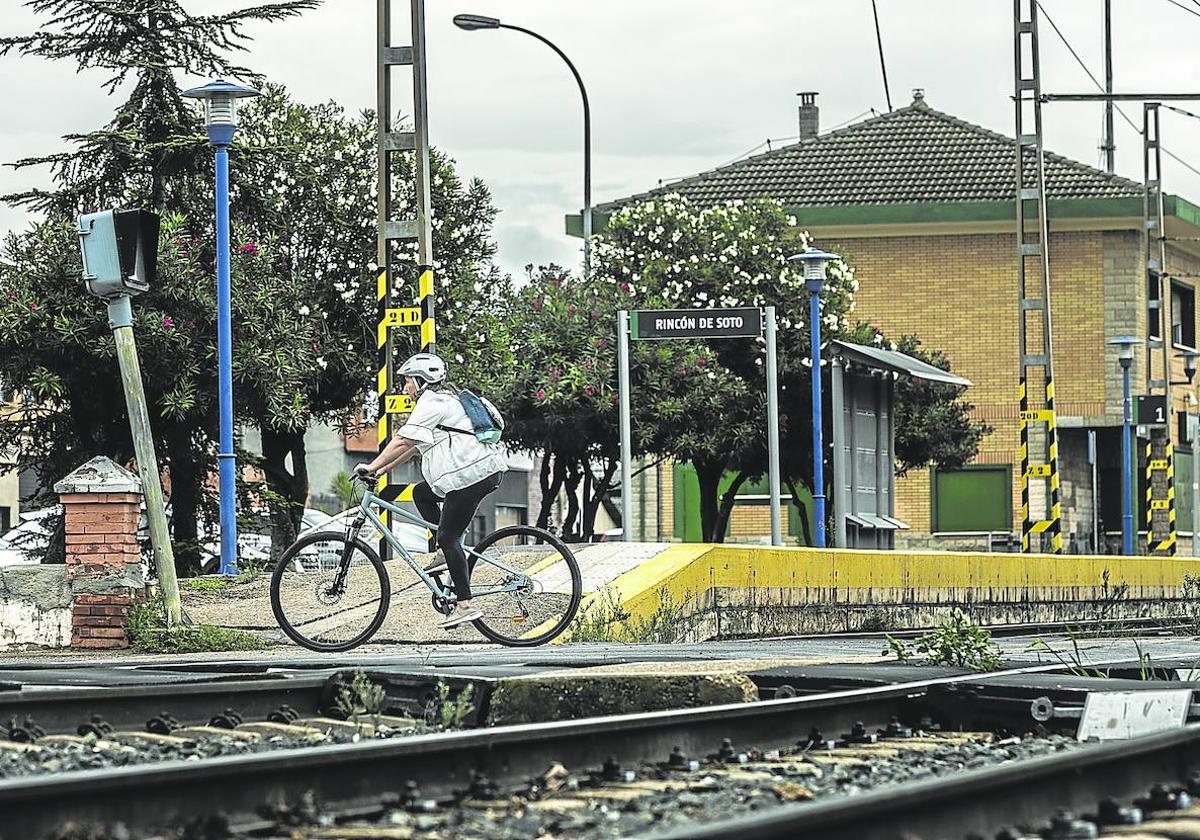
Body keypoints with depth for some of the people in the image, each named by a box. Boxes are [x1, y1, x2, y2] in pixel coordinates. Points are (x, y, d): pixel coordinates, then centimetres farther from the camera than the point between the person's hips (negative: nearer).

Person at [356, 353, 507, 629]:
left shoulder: (431, 402, -7)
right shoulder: (444, 399, 25)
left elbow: (402, 442, -13)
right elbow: (413, 447, 26)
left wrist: (372, 467, -7)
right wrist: (383, 469, 23)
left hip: (471, 474, -10)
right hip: (488, 470, 10)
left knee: (448, 537, -7)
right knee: (421, 493, 23)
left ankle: (465, 605, -10)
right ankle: (445, 552, 13)